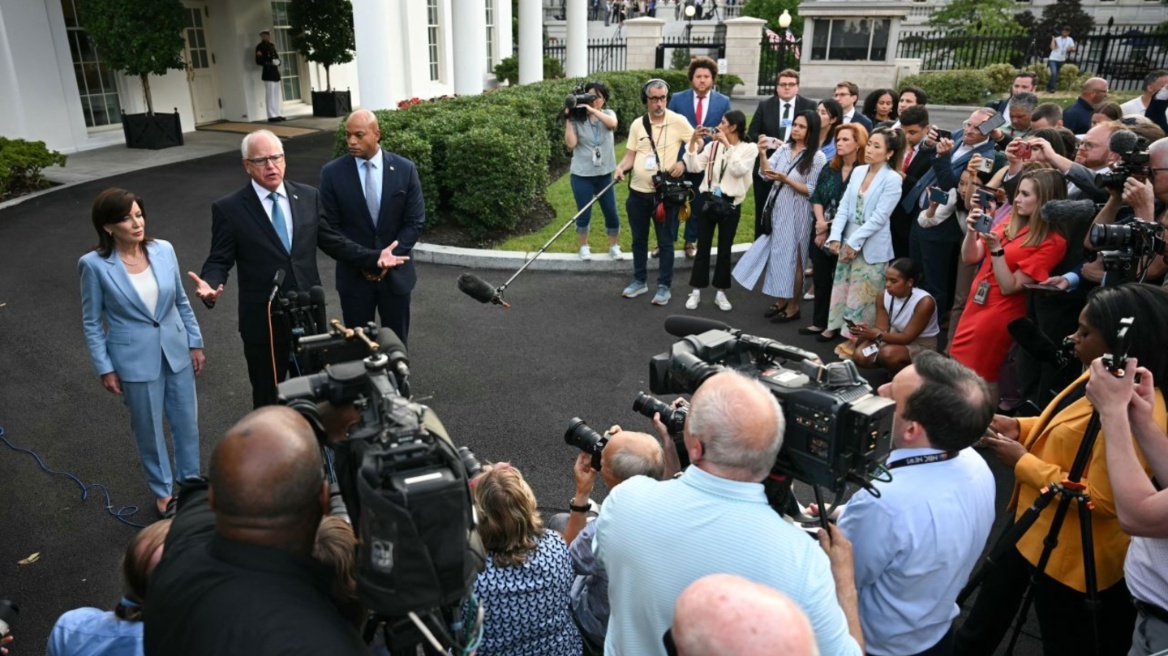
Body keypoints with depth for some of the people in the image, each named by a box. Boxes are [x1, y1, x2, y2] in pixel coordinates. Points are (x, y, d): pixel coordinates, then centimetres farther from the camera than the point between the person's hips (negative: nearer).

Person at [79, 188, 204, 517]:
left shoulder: (164, 250, -6)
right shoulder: (94, 264, -14)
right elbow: (91, 323, -5)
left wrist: (195, 342, 7)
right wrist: (105, 368, -6)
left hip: (176, 350, 3)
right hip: (135, 359, -3)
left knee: (187, 421, 15)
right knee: (149, 428, 13)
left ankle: (191, 482, 37)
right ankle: (162, 490, 35)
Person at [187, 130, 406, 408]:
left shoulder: (308, 196, 2)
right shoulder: (229, 209, -8)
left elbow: (333, 242, 5)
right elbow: (219, 261, -6)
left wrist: (374, 258, -8)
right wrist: (210, 285, -28)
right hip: (263, 320, -3)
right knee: (268, 397, 16)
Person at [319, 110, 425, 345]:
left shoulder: (405, 169, -5)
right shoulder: (332, 173, -6)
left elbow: (416, 222, -4)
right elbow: (330, 227, -3)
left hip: (396, 272, 1)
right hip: (354, 274, 0)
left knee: (396, 343, 13)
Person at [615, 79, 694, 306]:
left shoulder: (678, 121, -7)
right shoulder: (637, 124, 4)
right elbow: (630, 155, 6)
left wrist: (683, 163, -17)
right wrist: (621, 167, -13)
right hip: (637, 192, 4)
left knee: (665, 241, 4)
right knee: (639, 240, 14)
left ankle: (664, 286, 14)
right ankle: (639, 281, 28)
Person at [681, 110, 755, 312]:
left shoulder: (749, 148, -2)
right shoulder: (713, 145, 4)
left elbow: (738, 170, -18)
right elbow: (694, 168, -4)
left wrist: (728, 145, -16)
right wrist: (693, 142, -12)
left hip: (730, 204, -1)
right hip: (707, 200, 2)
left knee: (725, 250, 8)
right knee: (703, 247, 6)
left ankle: (721, 293, 20)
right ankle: (696, 291, 15)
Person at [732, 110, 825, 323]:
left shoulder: (817, 157, -9)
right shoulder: (784, 148, 4)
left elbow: (811, 191, -11)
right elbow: (766, 173, -5)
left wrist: (785, 179, -21)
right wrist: (762, 154, -22)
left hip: (796, 215, -5)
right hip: (777, 210, 5)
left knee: (793, 258, 4)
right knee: (778, 254, 12)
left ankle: (793, 307, 16)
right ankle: (781, 300, 27)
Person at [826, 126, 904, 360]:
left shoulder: (893, 179, -11)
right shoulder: (858, 172, 7)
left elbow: (879, 217, -15)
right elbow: (844, 206, 3)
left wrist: (854, 242, -16)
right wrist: (835, 237, -8)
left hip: (872, 247, -6)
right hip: (848, 242, 6)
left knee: (862, 296, 1)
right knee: (845, 292, 11)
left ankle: (858, 340, 13)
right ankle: (849, 337, 22)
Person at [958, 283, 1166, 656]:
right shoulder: (1100, 377, 1)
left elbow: (1101, 499, -29)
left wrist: (1022, 462, -22)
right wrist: (1020, 428, -1)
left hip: (1068, 551, -9)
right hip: (1034, 524, 9)